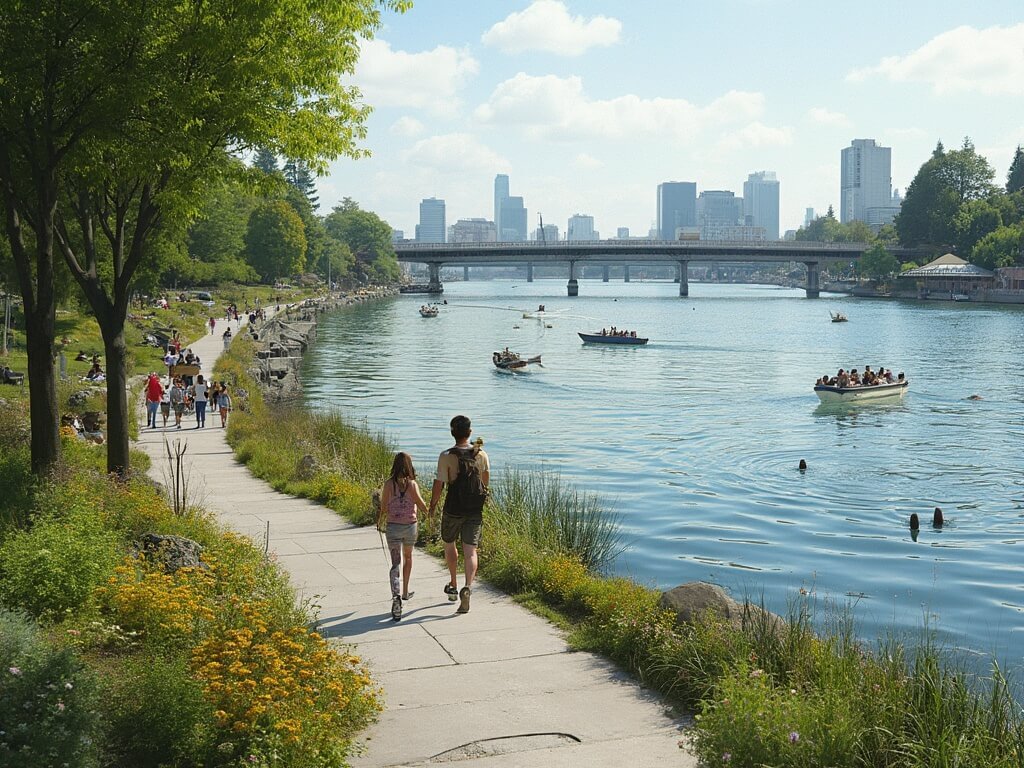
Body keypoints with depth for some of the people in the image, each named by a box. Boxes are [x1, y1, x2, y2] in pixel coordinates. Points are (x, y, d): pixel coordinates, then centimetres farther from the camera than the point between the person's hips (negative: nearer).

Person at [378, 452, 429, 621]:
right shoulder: (412, 484, -8)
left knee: (395, 564, -4)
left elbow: (383, 508, -3)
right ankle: (405, 592, 37)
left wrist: (380, 522, 16)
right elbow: (422, 506, -10)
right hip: (411, 526, 1)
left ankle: (396, 596, -26)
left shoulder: (388, 484, -6)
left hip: (393, 527, -1)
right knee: (408, 557, 25)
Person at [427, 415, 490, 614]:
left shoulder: (446, 456, -12)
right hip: (475, 511, 2)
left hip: (453, 510, -2)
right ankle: (468, 587, -22)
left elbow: (438, 484, -11)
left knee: (449, 545, 21)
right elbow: (486, 482, 12)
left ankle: (453, 586, 33)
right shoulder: (481, 455, -2)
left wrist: (432, 507, 2)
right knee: (470, 552, -1)